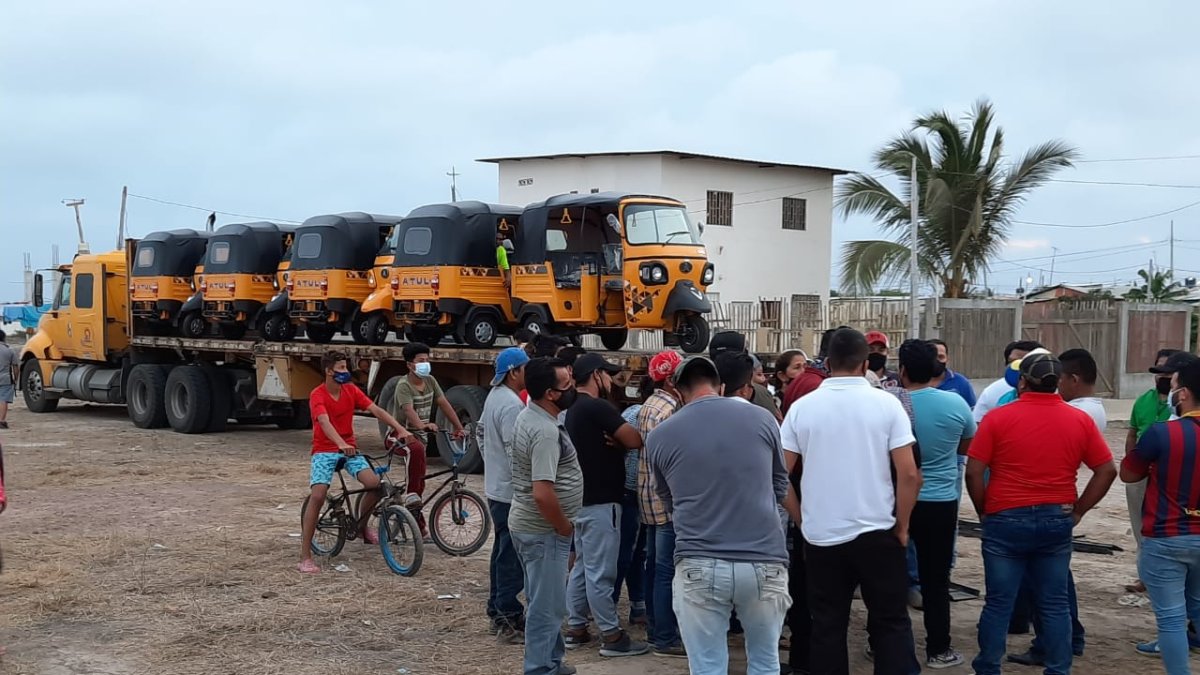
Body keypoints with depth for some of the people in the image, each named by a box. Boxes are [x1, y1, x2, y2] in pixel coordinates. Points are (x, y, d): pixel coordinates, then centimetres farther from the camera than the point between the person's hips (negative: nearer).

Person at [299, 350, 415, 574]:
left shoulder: (351, 391, 0)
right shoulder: (317, 395, -15)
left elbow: (376, 410, -8)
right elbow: (325, 422, -32)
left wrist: (401, 429, -22)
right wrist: (341, 444, -50)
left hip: (349, 448, 4)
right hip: (324, 450, -4)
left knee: (374, 483, -19)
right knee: (317, 495, -23)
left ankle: (362, 525, 9)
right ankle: (305, 556, -17)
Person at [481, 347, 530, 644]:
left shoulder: (494, 396, 10)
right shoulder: (512, 405, -22)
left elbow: (481, 431, 23)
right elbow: (516, 452, -25)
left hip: (496, 488, 11)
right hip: (511, 493, -11)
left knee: (502, 551, 19)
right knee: (513, 558, -5)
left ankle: (497, 611, 28)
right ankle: (509, 620, -1)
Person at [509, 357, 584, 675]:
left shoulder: (529, 415, 6)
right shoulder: (545, 431, -26)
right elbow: (543, 493, -32)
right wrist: (565, 528, -16)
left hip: (528, 523, 10)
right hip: (543, 530, -10)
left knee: (543, 602, 21)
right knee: (547, 605, 0)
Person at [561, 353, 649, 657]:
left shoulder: (573, 410, 14)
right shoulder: (597, 407, -17)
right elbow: (634, 440, -19)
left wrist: (614, 439, -4)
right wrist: (619, 438, 3)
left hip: (582, 499, 10)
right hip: (601, 501, -10)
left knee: (582, 567, 14)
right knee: (601, 571, -5)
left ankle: (575, 629, 19)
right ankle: (612, 636, -1)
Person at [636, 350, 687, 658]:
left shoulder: (649, 405, 13)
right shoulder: (669, 410, -19)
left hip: (650, 496, 10)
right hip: (667, 498, -10)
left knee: (655, 564, 16)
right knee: (667, 569, -6)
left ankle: (655, 627, 25)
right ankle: (666, 639, -2)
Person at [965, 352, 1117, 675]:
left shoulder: (998, 418, -8)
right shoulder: (1080, 420, 1)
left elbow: (973, 472, -8)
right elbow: (1107, 470, 3)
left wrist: (983, 512, 4)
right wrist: (1078, 511, 8)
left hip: (1006, 519, -2)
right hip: (1057, 520, 2)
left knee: (999, 603, 6)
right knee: (1055, 604, 10)